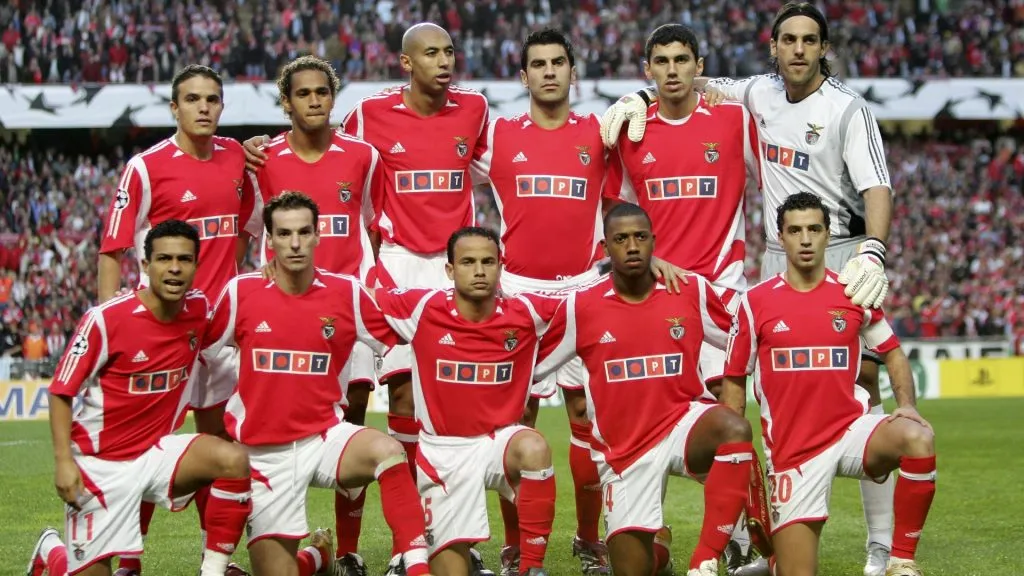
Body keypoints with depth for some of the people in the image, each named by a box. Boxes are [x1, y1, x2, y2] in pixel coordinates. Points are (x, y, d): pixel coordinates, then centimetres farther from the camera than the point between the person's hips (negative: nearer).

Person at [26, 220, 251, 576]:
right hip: (101, 463, -4)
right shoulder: (105, 319, -17)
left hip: (158, 451, 4)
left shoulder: (201, 310, -3)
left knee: (233, 460, -23)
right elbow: (61, 391, -10)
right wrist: (63, 460, -19)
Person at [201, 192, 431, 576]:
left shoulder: (347, 293, -3)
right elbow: (202, 352, 8)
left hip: (325, 437, 0)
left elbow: (399, 342, 8)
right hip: (264, 452, 1)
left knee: (387, 451, -35)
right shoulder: (241, 292, -5)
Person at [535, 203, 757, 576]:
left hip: (685, 423, -1)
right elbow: (532, 366, 6)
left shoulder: (692, 292, -2)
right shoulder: (580, 307, -4)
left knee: (734, 430, -36)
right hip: (623, 449, 1)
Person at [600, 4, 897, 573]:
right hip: (779, 260, 5)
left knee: (862, 386, -11)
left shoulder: (848, 109, -9)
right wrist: (641, 97, -5)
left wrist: (873, 252, -35)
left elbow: (877, 189, -18)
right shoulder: (760, 93, 6)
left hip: (842, 254, -5)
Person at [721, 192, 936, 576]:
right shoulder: (756, 303, -1)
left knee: (918, 440, -32)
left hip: (851, 428, 1)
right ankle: (767, 545, 35)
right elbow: (734, 382, 7)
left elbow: (892, 353, 13)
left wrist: (906, 405, -7)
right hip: (791, 451, -1)